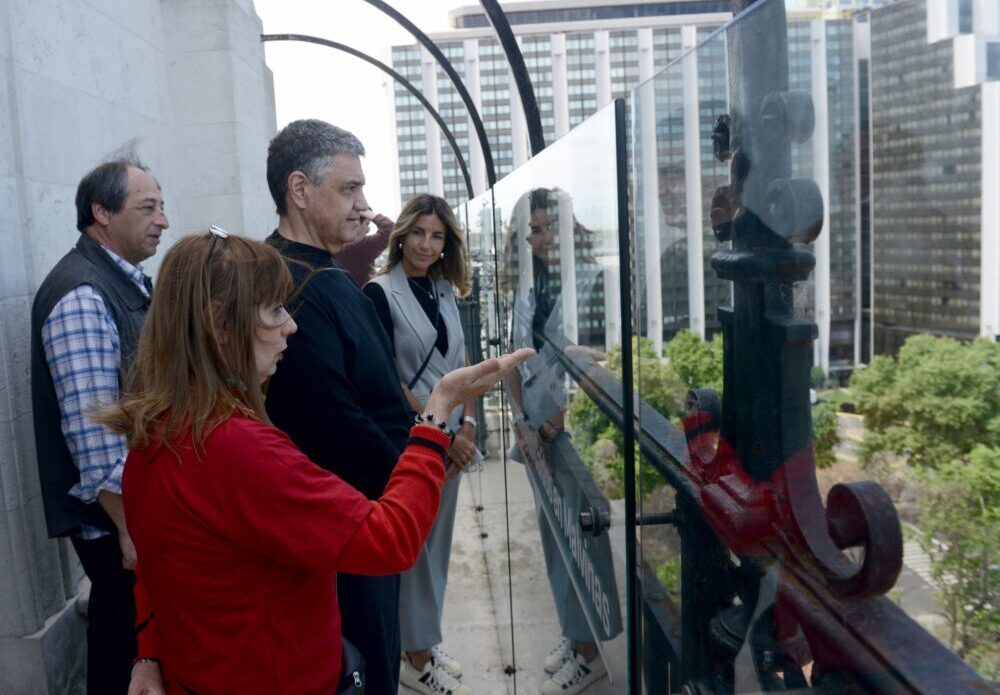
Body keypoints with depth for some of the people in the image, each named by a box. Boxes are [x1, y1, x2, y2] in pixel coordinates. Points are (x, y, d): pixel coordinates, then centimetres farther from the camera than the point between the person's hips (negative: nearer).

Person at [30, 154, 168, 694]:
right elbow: (93, 431, -26)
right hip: (117, 516, -9)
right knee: (126, 650, 7)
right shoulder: (81, 296, -21)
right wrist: (131, 528, -21)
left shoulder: (126, 281, 9)